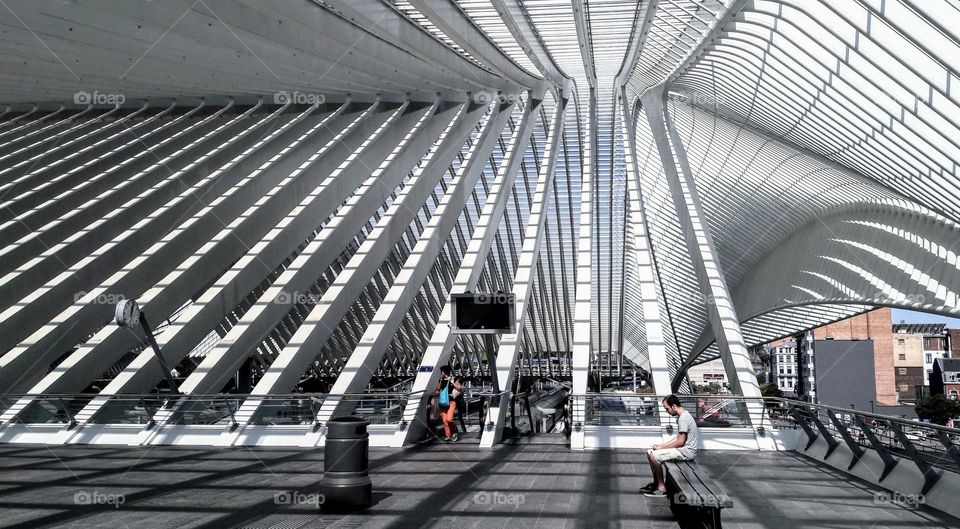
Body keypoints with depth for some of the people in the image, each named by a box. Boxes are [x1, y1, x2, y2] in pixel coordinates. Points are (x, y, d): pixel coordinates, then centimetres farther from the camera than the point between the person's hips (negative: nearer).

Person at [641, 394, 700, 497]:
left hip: (687, 451, -10)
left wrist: (662, 447, -12)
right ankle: (656, 483, 14)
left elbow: (680, 441, -22)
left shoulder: (683, 418, -21)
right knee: (650, 452, 7)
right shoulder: (682, 416, 11)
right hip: (684, 448, 10)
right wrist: (663, 445, 9)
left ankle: (662, 488, -10)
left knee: (654, 456, -19)